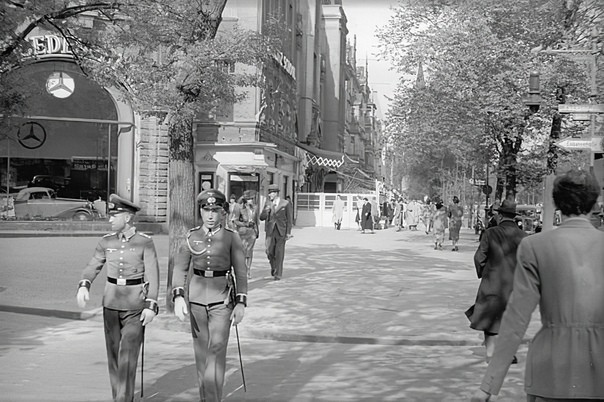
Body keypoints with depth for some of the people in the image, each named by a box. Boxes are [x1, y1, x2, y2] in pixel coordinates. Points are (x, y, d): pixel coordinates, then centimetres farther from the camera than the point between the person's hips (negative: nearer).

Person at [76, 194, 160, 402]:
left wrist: (151, 306, -18)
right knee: (113, 352, 8)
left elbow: (152, 275, -10)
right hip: (111, 304, 4)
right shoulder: (107, 242, 3)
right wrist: (84, 287, -19)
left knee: (128, 353, -12)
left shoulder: (145, 242, -9)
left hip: (136, 306, -4)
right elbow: (92, 267, 2)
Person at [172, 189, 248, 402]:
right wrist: (178, 297, -12)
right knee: (201, 352, 11)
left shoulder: (231, 237, -5)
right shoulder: (191, 236, 0)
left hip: (222, 298, -2)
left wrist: (241, 303, -10)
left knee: (217, 351, -10)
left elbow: (240, 272, -3)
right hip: (196, 297, 3)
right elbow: (180, 268, 0)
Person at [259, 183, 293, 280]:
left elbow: (289, 219, 0)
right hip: (270, 231, 3)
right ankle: (273, 266, 21)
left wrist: (288, 233, -5)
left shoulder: (286, 204, -1)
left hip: (281, 232, -3)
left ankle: (278, 274, 7)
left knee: (279, 253, -2)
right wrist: (266, 210, -12)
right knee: (269, 251, -6)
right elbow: (261, 217, 8)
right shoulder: (268, 203, 9)